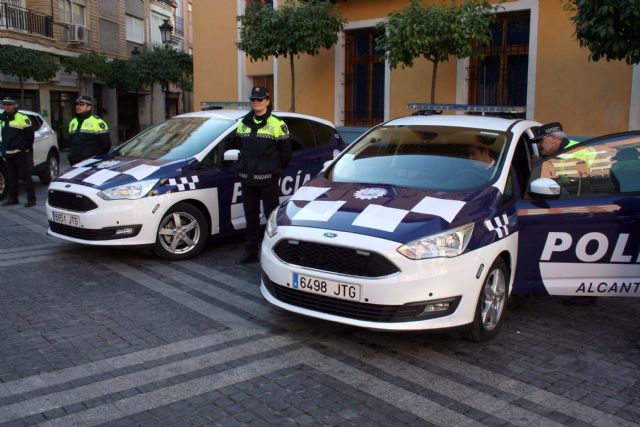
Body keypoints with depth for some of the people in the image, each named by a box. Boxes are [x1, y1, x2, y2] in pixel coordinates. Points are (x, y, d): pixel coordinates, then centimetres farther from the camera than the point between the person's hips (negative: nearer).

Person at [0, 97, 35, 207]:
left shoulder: (22, 118, -9)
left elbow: (30, 134, -10)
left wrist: (25, 148, -8)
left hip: (21, 154, -8)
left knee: (25, 177, -6)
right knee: (11, 178, 14)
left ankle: (31, 199, -2)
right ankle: (12, 198, 23)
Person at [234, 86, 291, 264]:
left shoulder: (277, 125, -5)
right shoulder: (243, 124, 12)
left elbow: (285, 151, -1)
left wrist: (275, 168, 6)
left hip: (267, 180, -5)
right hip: (247, 179, 5)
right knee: (250, 216, 11)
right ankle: (251, 251, 20)